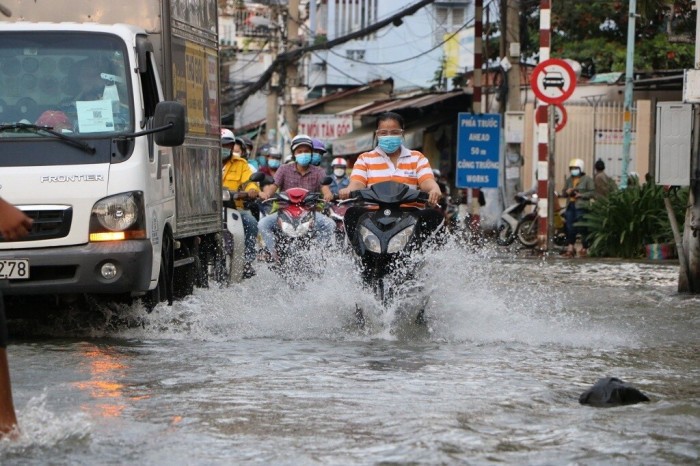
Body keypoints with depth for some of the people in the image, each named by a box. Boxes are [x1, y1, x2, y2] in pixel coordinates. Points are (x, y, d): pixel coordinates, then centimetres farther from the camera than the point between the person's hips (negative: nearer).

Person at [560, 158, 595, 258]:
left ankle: (585, 248, 1)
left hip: (581, 207, -6)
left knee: (582, 229, -6)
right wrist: (567, 192, 1)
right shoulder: (569, 180, 19)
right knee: (570, 228, 2)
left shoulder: (587, 179, 1)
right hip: (570, 206, 6)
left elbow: (592, 193, -5)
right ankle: (570, 247, 7)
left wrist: (580, 195, -15)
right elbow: (563, 192, 24)